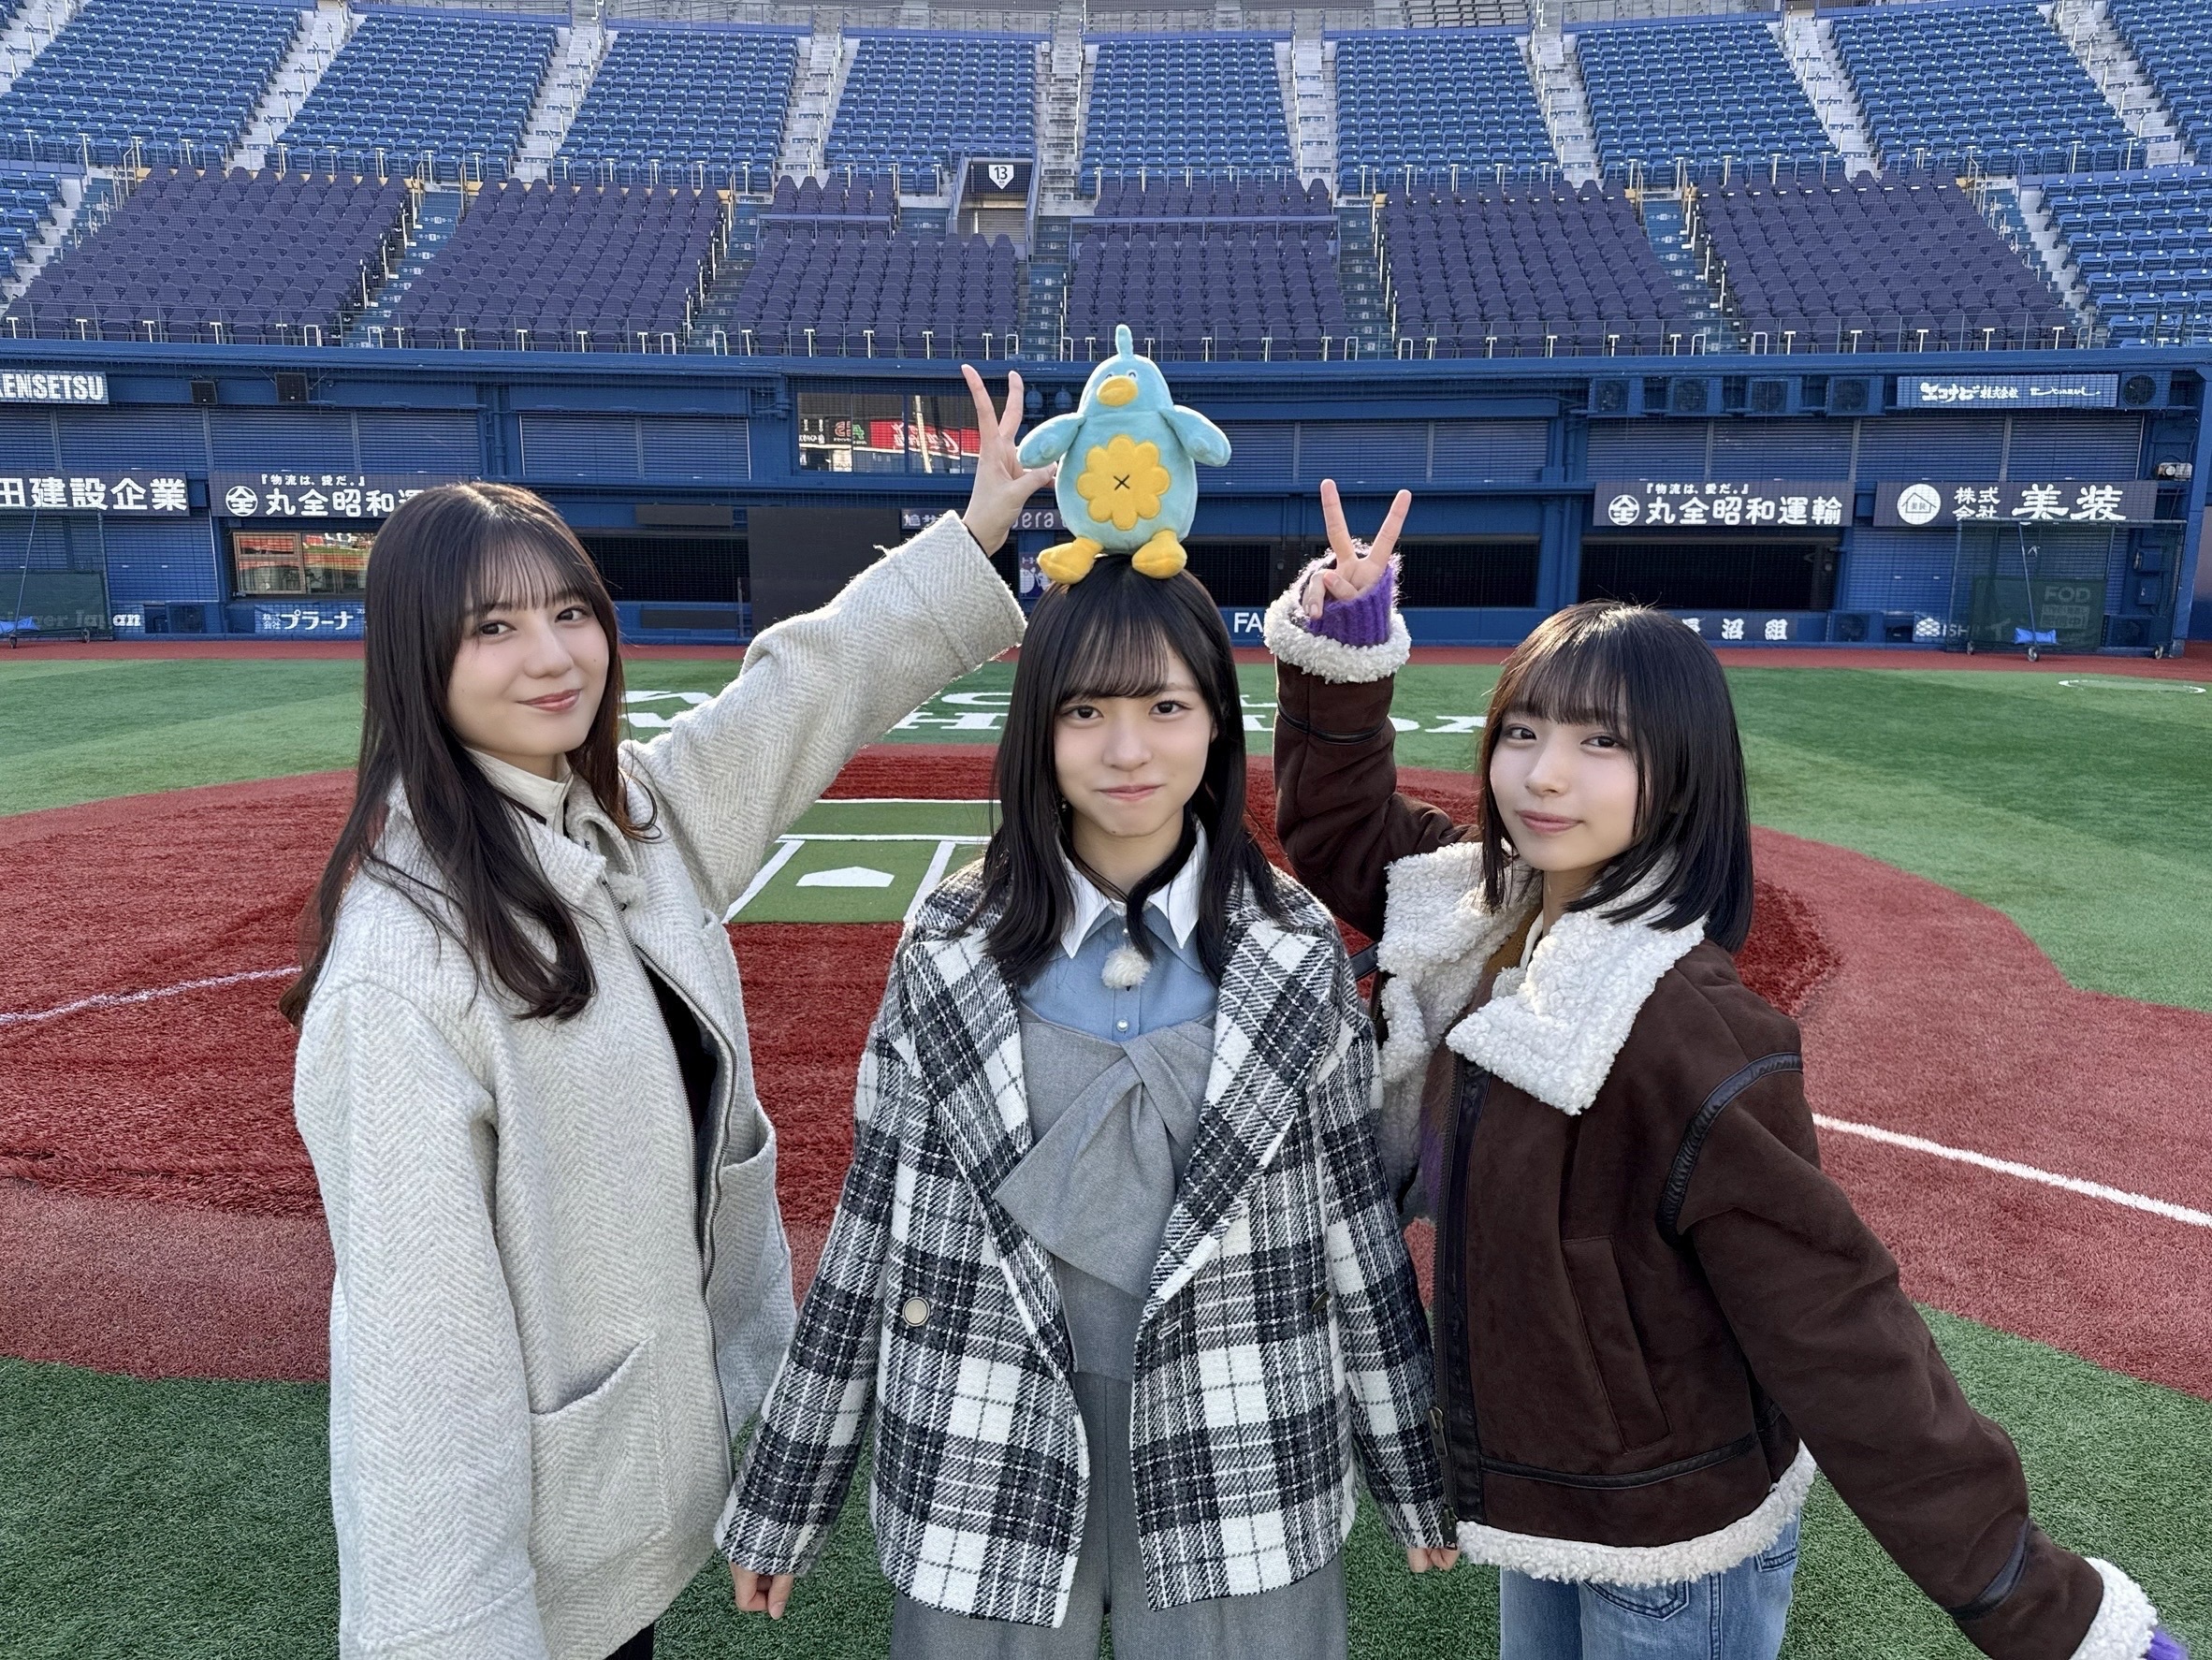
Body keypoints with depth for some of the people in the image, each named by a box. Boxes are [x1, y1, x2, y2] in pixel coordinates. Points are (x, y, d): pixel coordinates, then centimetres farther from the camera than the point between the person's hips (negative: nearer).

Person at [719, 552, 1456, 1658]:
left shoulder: (1297, 952, -6)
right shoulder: (949, 950, -7)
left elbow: (1358, 1219, 1)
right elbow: (871, 1225, -1)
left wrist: (1413, 1469, 9)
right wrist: (782, 1499, 4)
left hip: (1240, 1471, 1)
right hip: (985, 1469, 0)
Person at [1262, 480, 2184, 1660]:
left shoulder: (1685, 1030, -29)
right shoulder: (1490, 920, -8)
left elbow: (1838, 1339, -25)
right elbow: (1339, 828, 7)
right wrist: (1343, 648, -6)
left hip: (1677, 1555, -6)